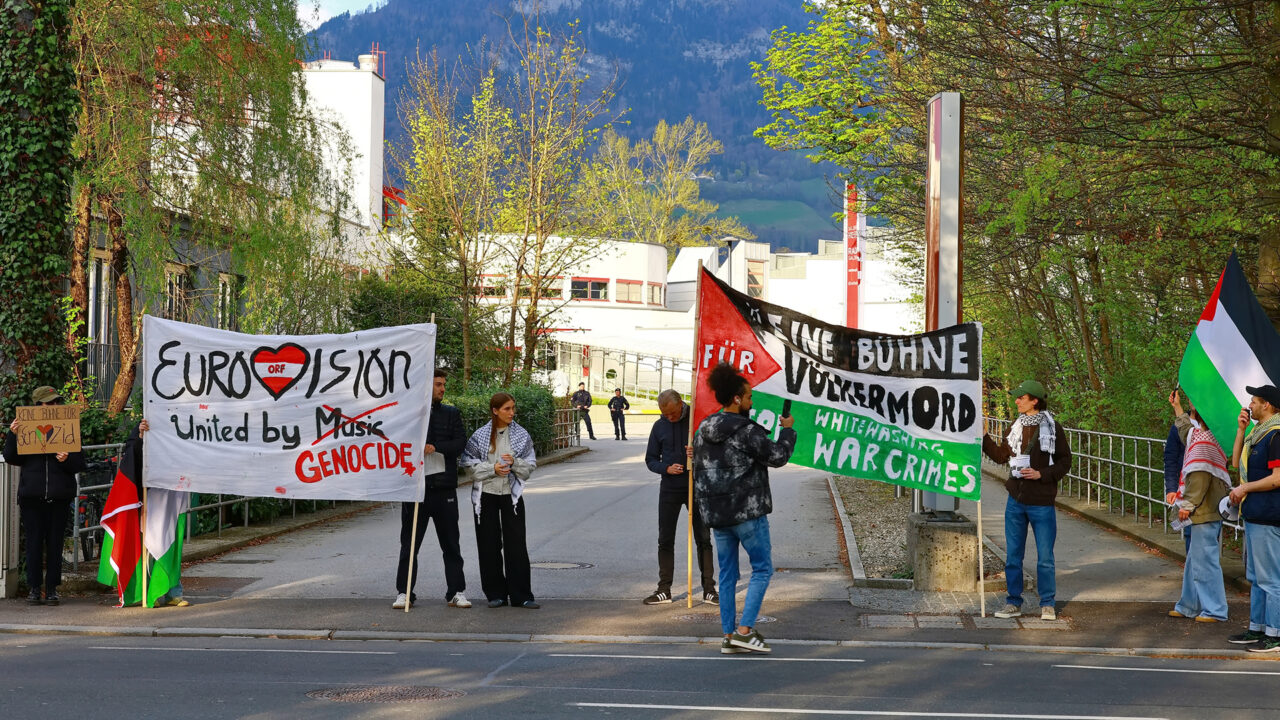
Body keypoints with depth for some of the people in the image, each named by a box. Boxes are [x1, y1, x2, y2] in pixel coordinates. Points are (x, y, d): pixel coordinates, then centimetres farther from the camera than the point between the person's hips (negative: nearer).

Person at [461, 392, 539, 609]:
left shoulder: (521, 435, 2)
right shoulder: (480, 435, -1)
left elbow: (530, 465, 5)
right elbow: (469, 463, -2)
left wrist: (515, 463, -14)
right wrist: (493, 468, -13)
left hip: (512, 495, 0)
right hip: (486, 495, 0)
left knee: (516, 544, -3)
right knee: (489, 545, 4)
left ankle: (521, 595, 1)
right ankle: (496, 593, 14)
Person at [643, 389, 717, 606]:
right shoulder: (659, 427, 3)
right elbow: (650, 459, 8)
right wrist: (666, 468, -12)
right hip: (670, 488, 2)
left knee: (703, 539, 2)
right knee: (665, 540, 3)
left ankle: (709, 588, 9)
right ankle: (664, 590, 10)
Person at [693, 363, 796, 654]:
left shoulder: (703, 431, 8)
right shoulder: (746, 431, -15)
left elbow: (698, 471, 15)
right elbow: (778, 456, -9)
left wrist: (703, 507, 23)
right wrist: (787, 430, 7)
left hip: (716, 514, 7)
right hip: (747, 511, -7)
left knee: (727, 573, 12)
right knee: (762, 568, 3)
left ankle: (729, 636, 12)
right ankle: (745, 629, -6)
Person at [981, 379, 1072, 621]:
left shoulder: (1052, 427, -7)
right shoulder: (1017, 425, 8)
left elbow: (1065, 461, -4)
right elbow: (1001, 455, 16)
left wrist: (1041, 474, -16)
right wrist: (981, 437, 8)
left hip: (1041, 502, -5)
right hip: (1016, 500, 5)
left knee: (1045, 558, 3)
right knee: (1013, 555, 8)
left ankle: (1047, 604, 14)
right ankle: (1014, 603, 17)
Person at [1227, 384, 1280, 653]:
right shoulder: (1258, 433, 14)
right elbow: (1237, 463, 19)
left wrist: (1244, 488, -14)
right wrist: (1241, 429, 10)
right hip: (1254, 515, 11)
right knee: (1255, 577, 17)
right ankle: (1257, 628, 26)